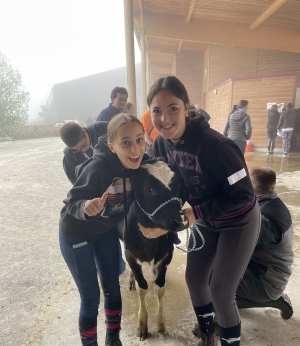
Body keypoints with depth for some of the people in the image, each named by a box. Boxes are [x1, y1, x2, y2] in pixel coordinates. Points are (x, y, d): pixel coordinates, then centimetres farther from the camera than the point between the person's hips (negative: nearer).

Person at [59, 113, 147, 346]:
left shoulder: (141, 163, -18)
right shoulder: (98, 167, -34)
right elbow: (72, 203, -28)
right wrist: (86, 206, -48)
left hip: (106, 231, 5)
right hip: (76, 234, -5)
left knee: (112, 288, 17)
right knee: (91, 297, 5)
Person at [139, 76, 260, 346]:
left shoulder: (214, 144, -32)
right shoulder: (161, 144, -11)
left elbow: (243, 195, -27)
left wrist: (193, 213, -29)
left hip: (239, 222, -6)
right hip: (205, 220, 6)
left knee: (220, 291, 1)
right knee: (194, 278, 14)